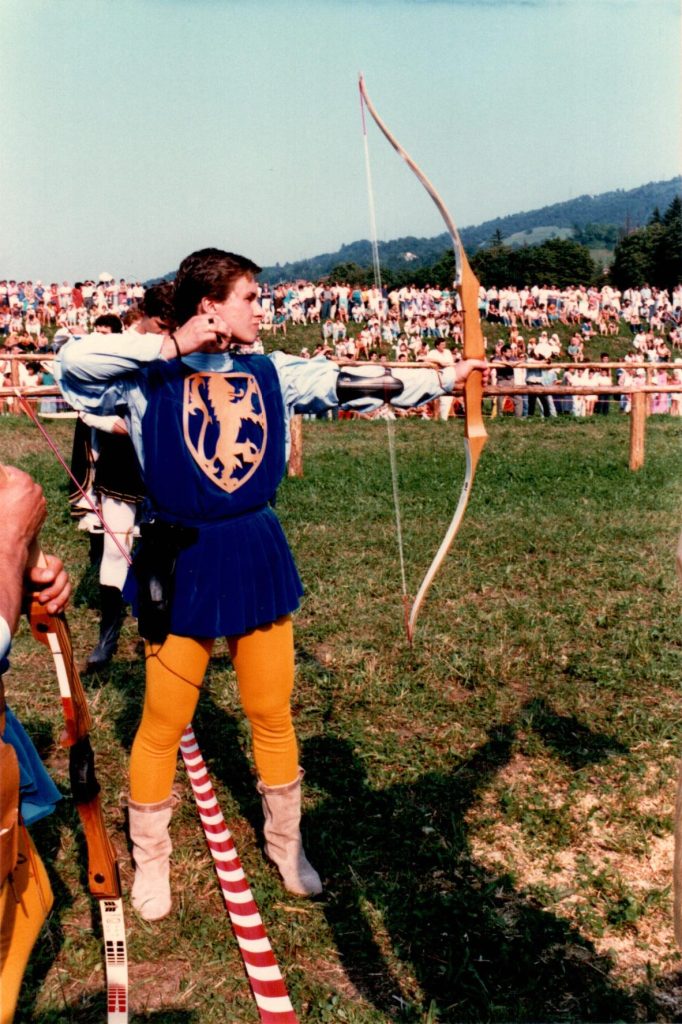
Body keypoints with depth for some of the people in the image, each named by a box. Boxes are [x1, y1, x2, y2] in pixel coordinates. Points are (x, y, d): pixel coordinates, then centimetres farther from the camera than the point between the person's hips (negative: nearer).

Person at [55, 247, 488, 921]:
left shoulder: (272, 374, 3)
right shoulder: (151, 377, -7)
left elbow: (349, 383, 2)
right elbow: (73, 363, -19)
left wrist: (443, 378, -2)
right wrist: (172, 347, -20)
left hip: (256, 554, 4)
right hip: (183, 561, -3)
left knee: (272, 714, 15)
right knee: (163, 723, 10)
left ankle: (285, 845, 36)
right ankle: (150, 859, 32)